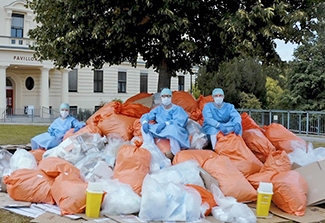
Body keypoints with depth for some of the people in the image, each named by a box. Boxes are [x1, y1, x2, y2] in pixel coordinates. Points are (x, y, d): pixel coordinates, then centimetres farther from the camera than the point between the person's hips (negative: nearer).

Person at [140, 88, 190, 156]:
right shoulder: (158, 109, 16)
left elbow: (179, 121, -14)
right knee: (145, 127, -10)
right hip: (160, 132, 5)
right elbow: (145, 117, 10)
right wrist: (145, 122, -15)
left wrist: (165, 123, -29)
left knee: (172, 128, -39)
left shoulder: (177, 109, 3)